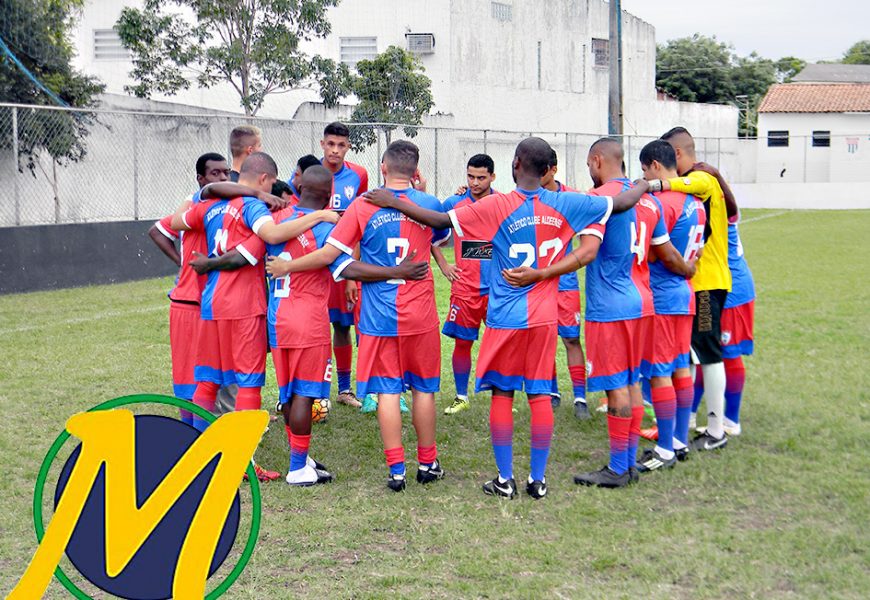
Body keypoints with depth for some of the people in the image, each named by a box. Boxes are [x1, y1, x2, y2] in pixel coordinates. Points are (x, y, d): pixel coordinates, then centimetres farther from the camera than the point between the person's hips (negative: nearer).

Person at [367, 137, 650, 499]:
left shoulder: (497, 206, -12)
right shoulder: (564, 204, -2)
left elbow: (440, 220, -15)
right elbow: (622, 203, 7)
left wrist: (393, 203, -7)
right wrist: (645, 185, 28)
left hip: (506, 317, -3)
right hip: (545, 316, 3)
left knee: (502, 393, 7)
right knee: (540, 394, 8)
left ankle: (504, 479, 11)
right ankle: (538, 479, 13)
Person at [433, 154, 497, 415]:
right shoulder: (454, 203, 1)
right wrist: (443, 264, 6)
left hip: (498, 288, 0)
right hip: (465, 288, 0)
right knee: (462, 342, 4)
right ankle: (461, 397, 17)